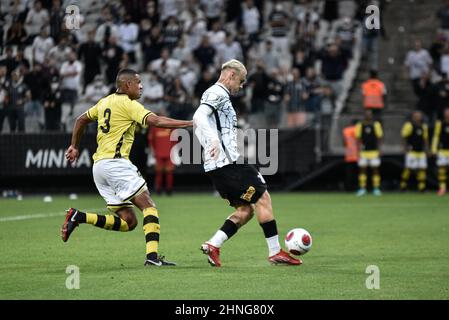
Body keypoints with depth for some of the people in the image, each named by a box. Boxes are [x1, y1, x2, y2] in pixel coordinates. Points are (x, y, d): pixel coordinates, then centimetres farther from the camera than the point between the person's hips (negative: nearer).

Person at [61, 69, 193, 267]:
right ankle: (152, 256, -24)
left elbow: (81, 120, 31)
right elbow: (155, 121, -18)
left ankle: (78, 217, -2)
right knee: (148, 206, -11)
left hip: (98, 165, 9)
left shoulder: (105, 102, 19)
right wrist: (190, 124, -17)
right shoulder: (128, 104, -6)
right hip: (115, 162, -9)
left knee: (128, 222, 6)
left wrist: (74, 146, 42)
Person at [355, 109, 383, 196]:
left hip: (374, 151, -1)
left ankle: (376, 188, 4)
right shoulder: (360, 125, 6)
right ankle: (362, 188, 6)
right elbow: (358, 137, 8)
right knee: (362, 169, 0)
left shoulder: (376, 124, 4)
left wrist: (378, 149, -2)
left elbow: (379, 137, 5)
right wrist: (360, 145, -8)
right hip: (363, 152, 1)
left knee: (375, 169, 0)